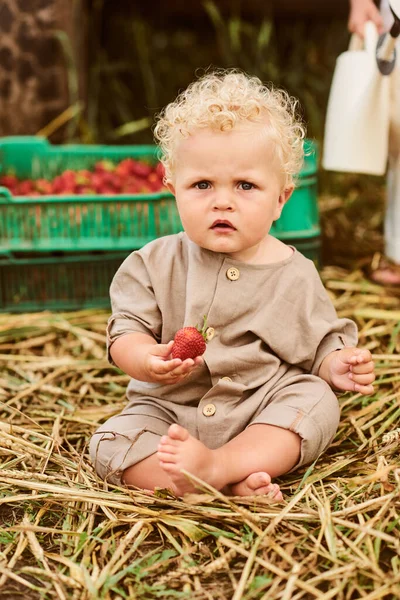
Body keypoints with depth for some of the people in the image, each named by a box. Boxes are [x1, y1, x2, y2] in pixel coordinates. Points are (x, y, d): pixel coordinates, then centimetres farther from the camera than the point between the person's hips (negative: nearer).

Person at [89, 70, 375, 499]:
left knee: (315, 400, -24)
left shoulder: (294, 275, -2)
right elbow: (127, 331, -4)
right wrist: (147, 360, -27)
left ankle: (219, 465, -33)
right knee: (112, 443, -21)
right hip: (170, 410, 0)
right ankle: (231, 486, -30)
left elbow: (318, 343, 8)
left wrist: (336, 366, -15)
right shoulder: (156, 264, -3)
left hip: (263, 410, 0)